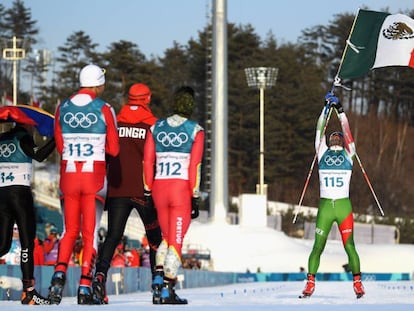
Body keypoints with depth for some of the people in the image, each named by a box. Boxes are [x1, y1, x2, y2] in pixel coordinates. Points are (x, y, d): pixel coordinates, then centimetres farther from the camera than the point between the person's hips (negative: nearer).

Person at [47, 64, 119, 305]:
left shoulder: (62, 108, 5)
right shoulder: (104, 109, -5)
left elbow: (60, 147, 9)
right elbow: (114, 149, 0)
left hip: (68, 174, 3)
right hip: (94, 175, -3)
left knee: (70, 230, 13)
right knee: (91, 233, 4)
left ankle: (60, 273, -11)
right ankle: (85, 287, -2)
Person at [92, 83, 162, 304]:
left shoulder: (114, 123, 6)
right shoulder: (153, 125, -3)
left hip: (118, 189, 2)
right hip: (145, 190, -2)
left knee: (113, 236, 1)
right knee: (155, 237, 13)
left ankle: (100, 275, -21)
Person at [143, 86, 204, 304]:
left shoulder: (156, 128, 8)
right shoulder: (195, 130, -2)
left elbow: (147, 162, 7)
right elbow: (194, 165, -7)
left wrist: (148, 192, 13)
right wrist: (195, 197, -3)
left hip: (159, 188, 4)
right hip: (182, 189, -4)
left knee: (167, 237, 19)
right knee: (176, 240, 2)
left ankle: (158, 280, 3)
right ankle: (167, 290, -1)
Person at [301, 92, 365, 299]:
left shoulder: (348, 154, 11)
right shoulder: (322, 152, 14)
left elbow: (346, 130, 3)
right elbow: (320, 131, 7)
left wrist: (340, 110, -1)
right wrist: (327, 108, 2)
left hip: (344, 206, -1)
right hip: (325, 206, 1)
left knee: (349, 246, -3)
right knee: (318, 246, -1)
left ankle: (357, 282, 2)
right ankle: (310, 283, 4)